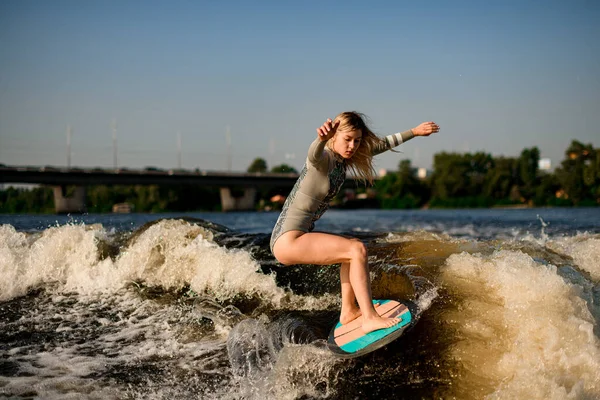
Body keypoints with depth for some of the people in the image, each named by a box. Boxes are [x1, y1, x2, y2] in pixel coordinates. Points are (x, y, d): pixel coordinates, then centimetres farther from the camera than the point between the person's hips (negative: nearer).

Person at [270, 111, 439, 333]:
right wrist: (322, 138, -66)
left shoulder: (344, 159, 9)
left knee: (352, 248, 24)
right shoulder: (323, 158, -17)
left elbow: (382, 144, 21)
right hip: (287, 240, -10)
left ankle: (348, 311, 25)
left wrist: (414, 132, 24)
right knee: (357, 250, -16)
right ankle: (369, 318, -15)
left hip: (299, 236, 10)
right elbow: (314, 153, -44)